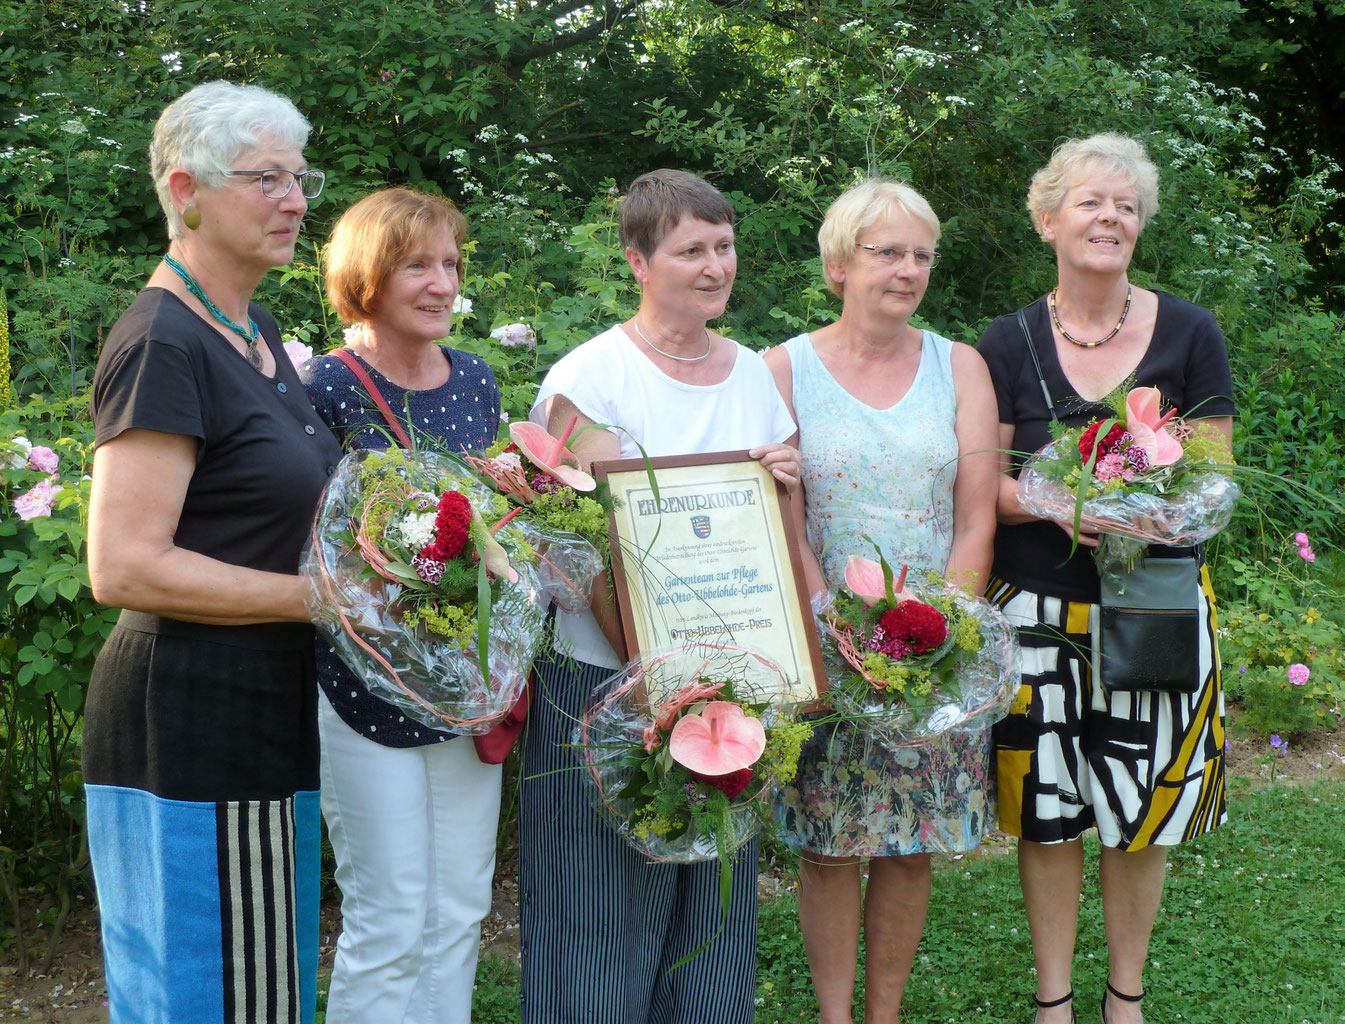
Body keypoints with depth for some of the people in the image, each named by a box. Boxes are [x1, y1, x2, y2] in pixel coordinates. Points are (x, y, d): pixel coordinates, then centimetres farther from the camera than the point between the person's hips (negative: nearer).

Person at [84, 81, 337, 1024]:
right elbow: (124, 566, -21)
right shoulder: (163, 344, -15)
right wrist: (323, 595, -19)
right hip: (192, 723, -10)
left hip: (267, 719, 10)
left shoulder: (258, 336, 15)